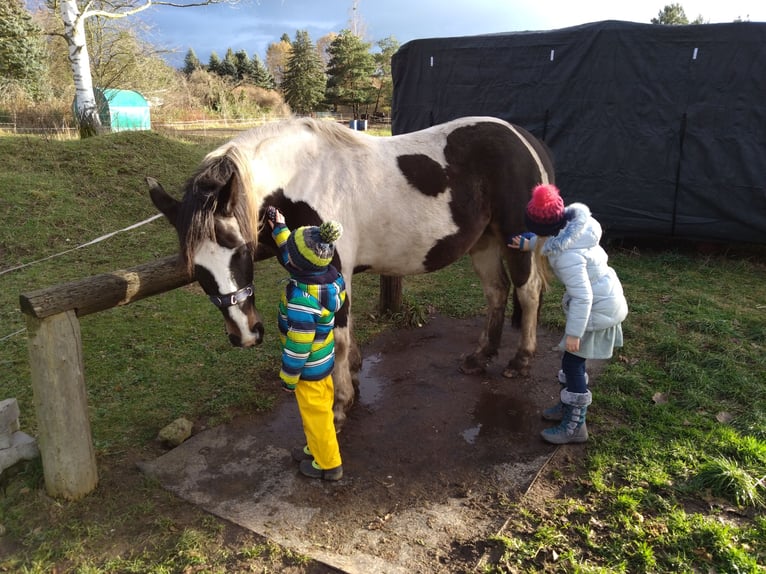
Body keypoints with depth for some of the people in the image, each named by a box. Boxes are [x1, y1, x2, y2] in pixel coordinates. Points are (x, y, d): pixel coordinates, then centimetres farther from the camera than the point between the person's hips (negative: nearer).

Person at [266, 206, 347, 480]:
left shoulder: (302, 300, -37)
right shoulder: (330, 275, -12)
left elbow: (298, 346, -27)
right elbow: (295, 261, 10)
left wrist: (288, 378, -13)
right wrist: (279, 228, 13)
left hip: (309, 367, -8)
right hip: (325, 359, 8)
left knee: (316, 414, 13)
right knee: (320, 409, 26)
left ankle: (328, 464, 32)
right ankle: (317, 449, 47)